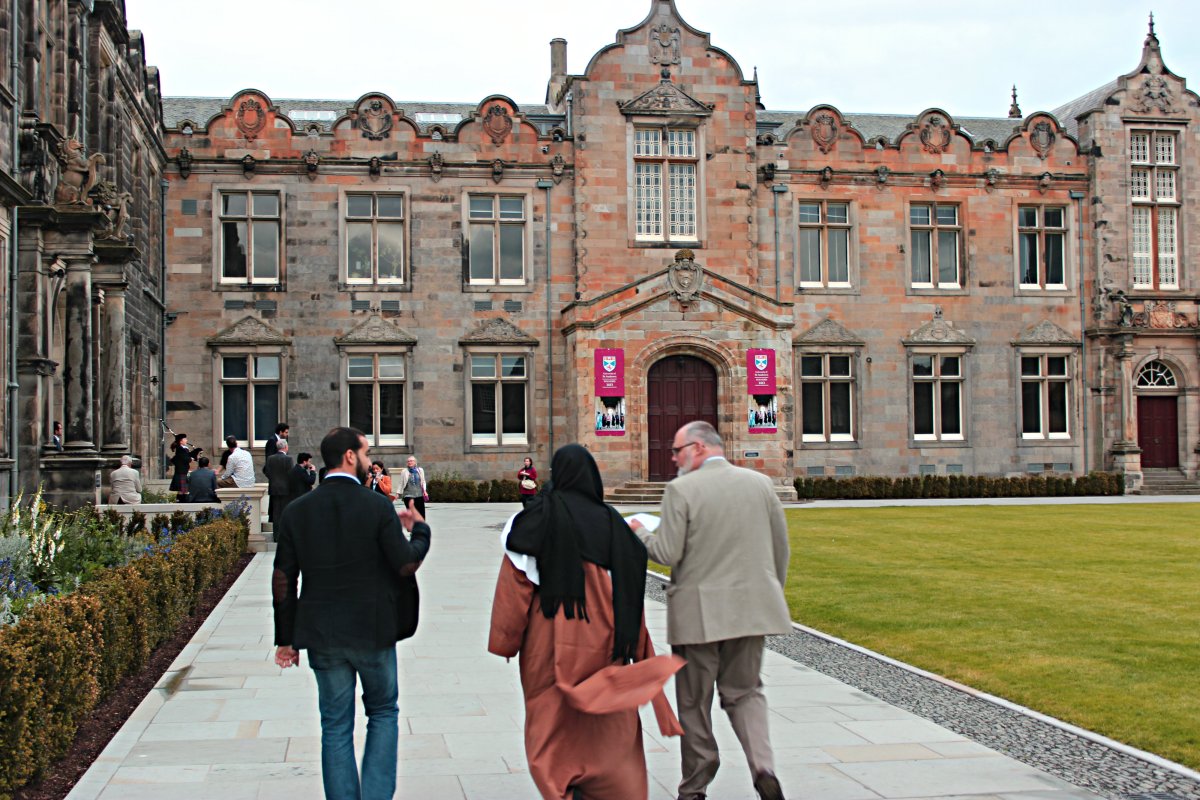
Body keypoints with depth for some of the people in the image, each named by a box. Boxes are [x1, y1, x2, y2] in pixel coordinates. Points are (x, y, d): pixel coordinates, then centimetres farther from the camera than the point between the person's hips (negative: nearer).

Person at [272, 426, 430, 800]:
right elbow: (406, 563, -12)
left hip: (322, 636, 2)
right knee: (383, 713, 17)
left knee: (335, 727, 11)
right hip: (372, 630, -2)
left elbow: (282, 581, 1)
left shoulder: (297, 511, -1)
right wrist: (420, 529, 8)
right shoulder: (378, 507, -12)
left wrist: (286, 638, 9)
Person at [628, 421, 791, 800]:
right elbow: (780, 547, 7)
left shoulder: (681, 490, -11)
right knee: (744, 691, 16)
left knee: (694, 701, 10)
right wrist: (773, 594, 19)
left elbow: (667, 554, -14)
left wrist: (640, 533, 5)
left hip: (697, 612, -4)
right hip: (750, 607, 4)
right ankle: (763, 767, -6)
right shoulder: (760, 483, 3)